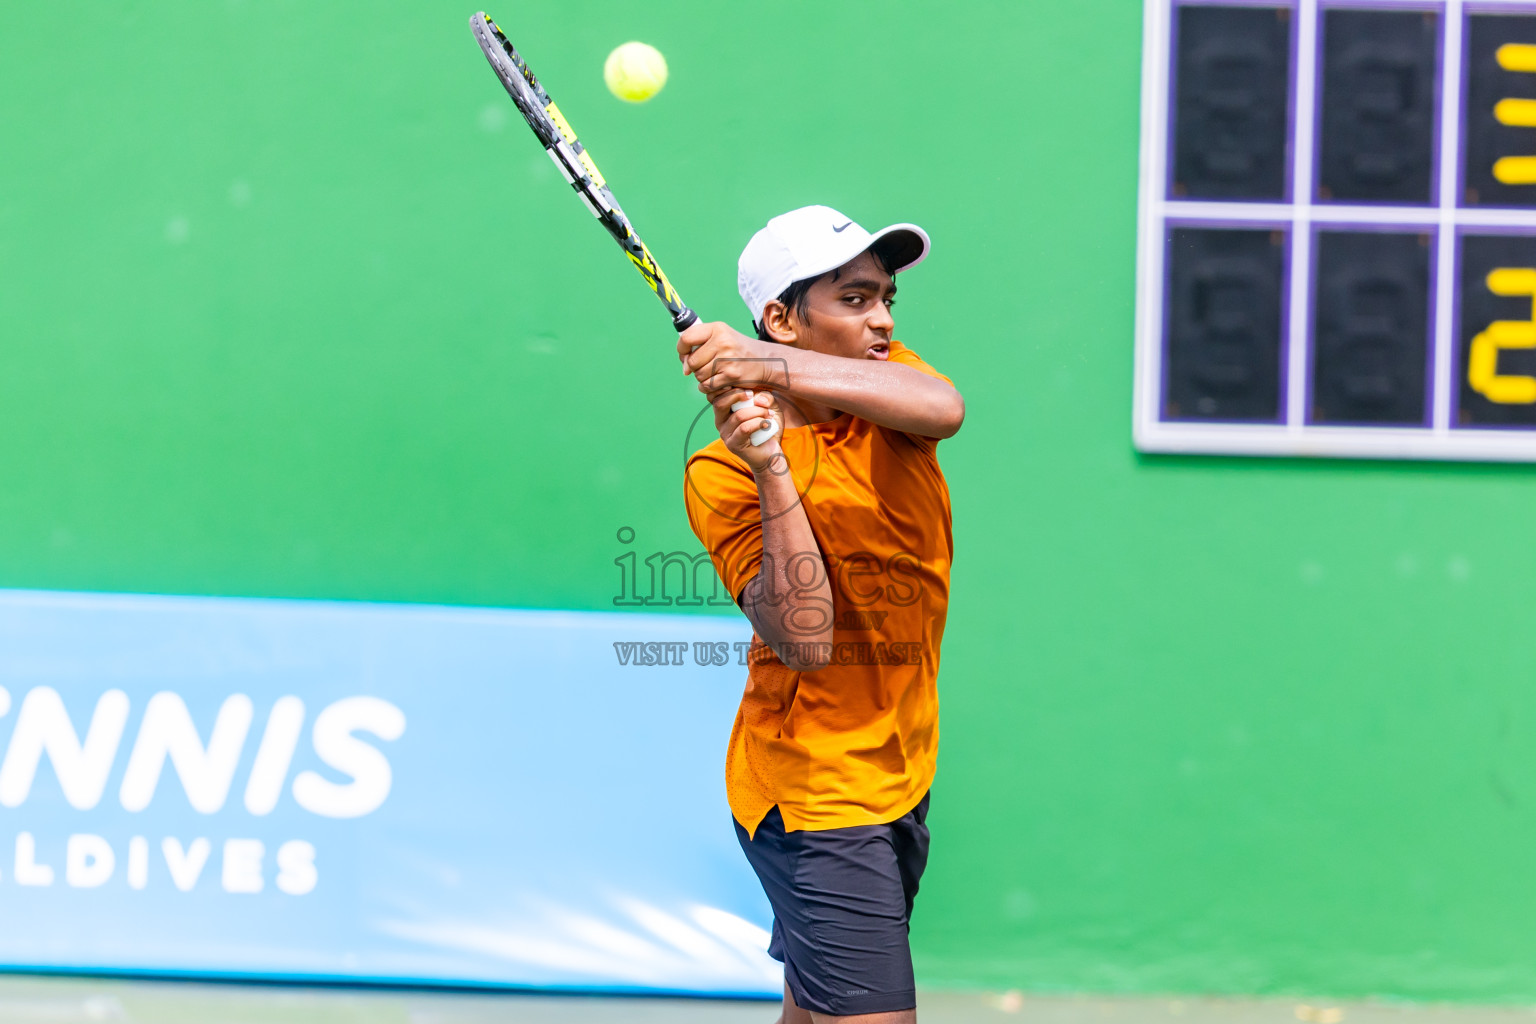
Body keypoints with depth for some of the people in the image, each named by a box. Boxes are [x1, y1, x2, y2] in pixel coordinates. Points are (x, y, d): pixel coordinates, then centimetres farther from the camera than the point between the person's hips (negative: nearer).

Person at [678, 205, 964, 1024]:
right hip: (815, 795, -7)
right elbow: (802, 639, -23)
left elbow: (943, 409, -23)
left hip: (902, 777, 7)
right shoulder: (723, 473, -13)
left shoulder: (884, 383, 4)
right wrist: (771, 470, -30)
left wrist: (772, 365, -34)